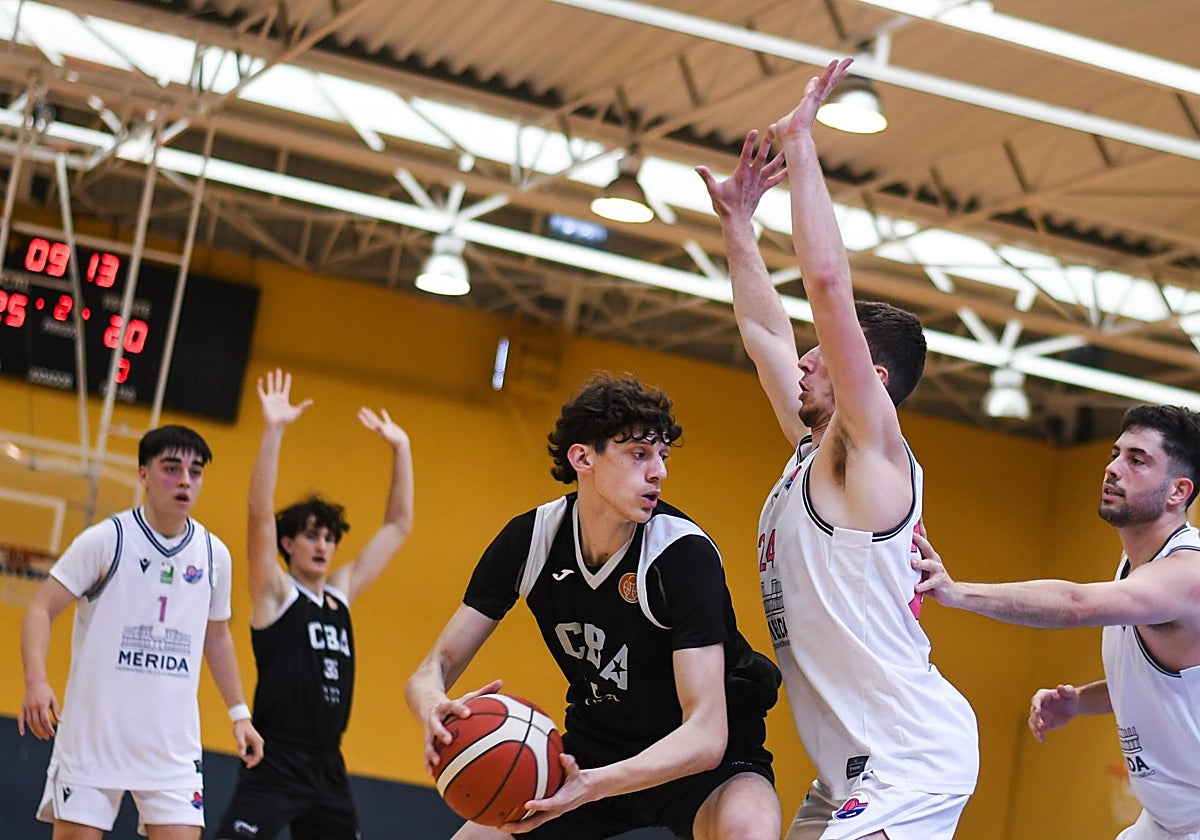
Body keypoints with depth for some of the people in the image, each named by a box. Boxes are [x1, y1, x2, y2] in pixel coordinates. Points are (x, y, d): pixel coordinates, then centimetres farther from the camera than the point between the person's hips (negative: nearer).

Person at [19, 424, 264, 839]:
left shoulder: (214, 554, 6)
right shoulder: (107, 539, -7)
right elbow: (41, 608, -9)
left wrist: (239, 712, 16)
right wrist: (36, 682, -24)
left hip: (174, 744, 3)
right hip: (92, 737, -3)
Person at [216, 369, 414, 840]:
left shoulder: (341, 593, 14)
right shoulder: (275, 592, -1)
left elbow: (398, 527, 20)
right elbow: (260, 517, -17)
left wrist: (400, 448, 14)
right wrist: (273, 431, -25)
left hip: (328, 767, 7)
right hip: (276, 762, -7)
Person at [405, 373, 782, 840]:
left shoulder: (684, 553, -25)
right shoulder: (528, 539, -11)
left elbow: (705, 735, -30)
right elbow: (435, 668, -8)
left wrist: (592, 786, -46)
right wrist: (434, 712, -34)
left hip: (708, 755, -5)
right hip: (595, 744, 5)